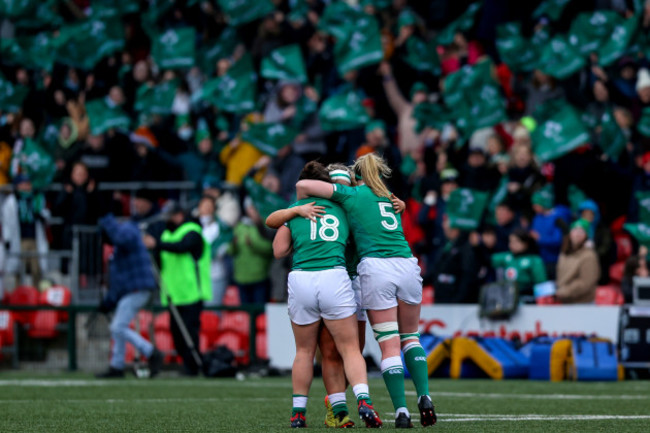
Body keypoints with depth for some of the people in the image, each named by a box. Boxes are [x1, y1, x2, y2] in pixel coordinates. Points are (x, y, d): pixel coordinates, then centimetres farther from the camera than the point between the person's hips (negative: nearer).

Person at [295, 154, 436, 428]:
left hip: (375, 267, -4)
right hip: (407, 265, 4)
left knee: (389, 344, -1)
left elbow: (303, 185, 4)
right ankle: (424, 397, -1)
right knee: (410, 336, 18)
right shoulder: (388, 198, 24)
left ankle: (401, 411, -7)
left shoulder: (351, 194, 8)